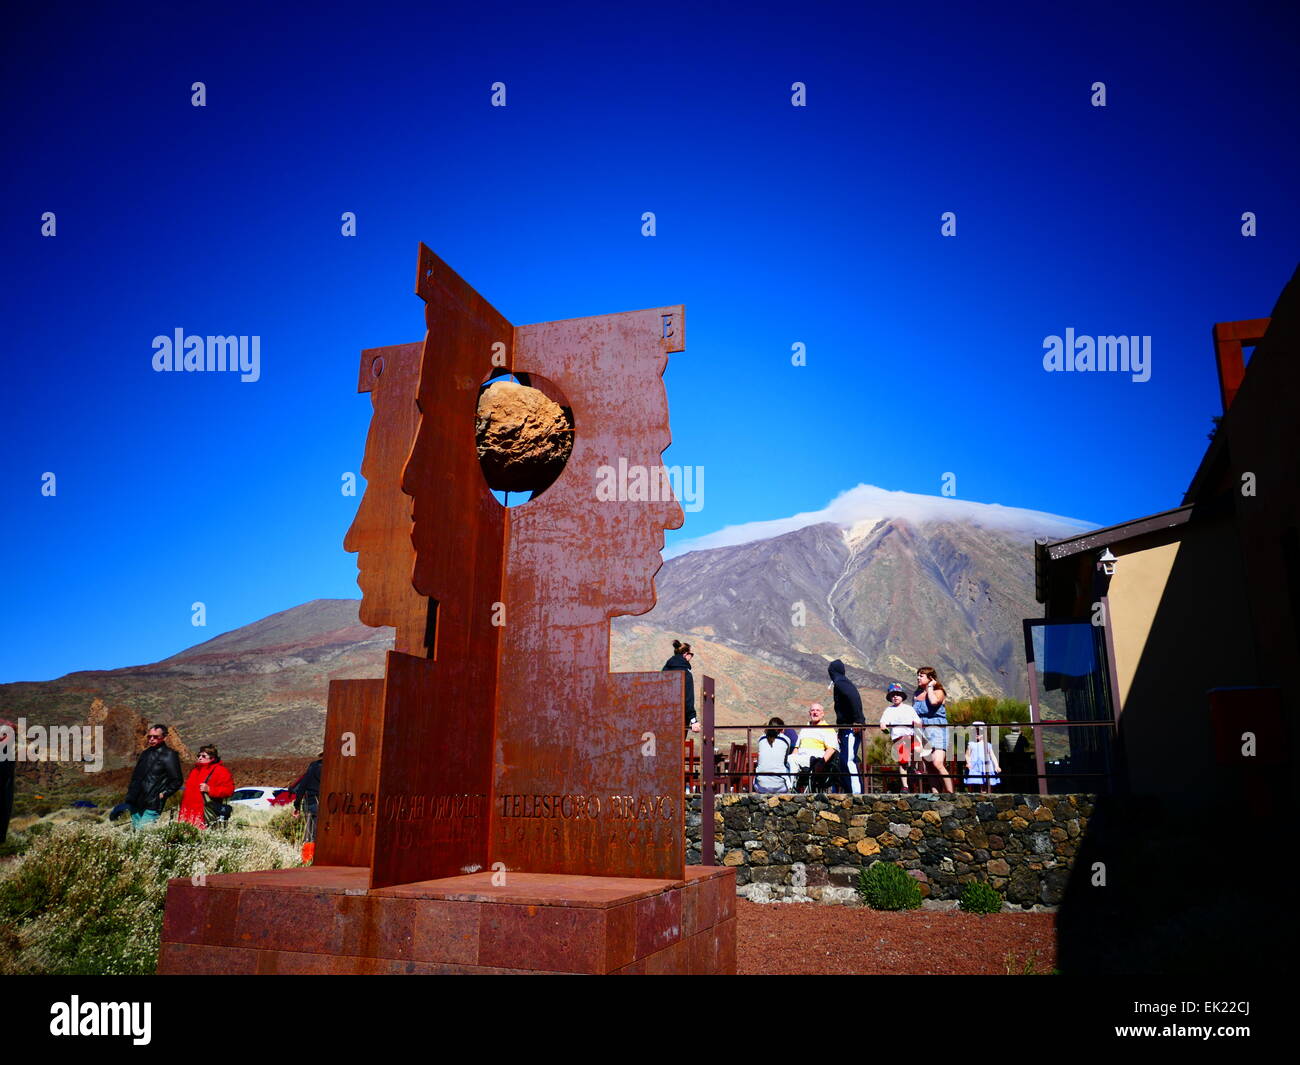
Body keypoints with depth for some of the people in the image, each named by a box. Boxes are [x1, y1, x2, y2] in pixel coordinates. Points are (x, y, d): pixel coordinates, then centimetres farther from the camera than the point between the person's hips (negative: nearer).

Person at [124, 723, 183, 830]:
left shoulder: (169, 755, -7)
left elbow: (177, 781, -8)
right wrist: (131, 795, 15)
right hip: (136, 804, 8)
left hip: (151, 806, -8)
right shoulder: (145, 753, 16)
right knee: (134, 831, 10)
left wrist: (163, 794, -9)